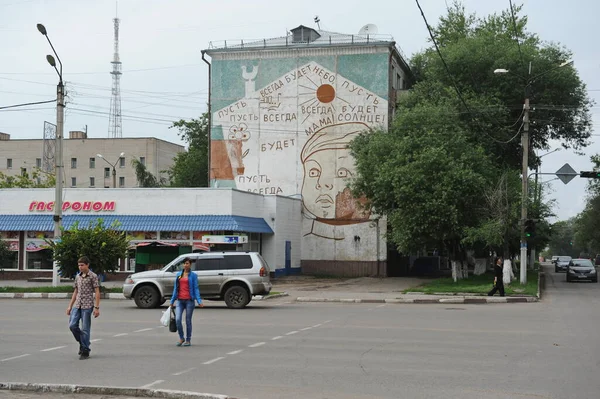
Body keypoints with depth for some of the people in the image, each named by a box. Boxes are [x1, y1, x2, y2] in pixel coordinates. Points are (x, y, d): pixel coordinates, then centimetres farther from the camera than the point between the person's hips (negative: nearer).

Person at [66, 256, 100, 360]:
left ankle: (85, 351, 5)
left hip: (87, 306, -6)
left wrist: (96, 307, -13)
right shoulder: (78, 276, 14)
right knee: (72, 325, -5)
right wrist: (70, 306, 17)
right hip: (77, 305, 6)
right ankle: (82, 343, 18)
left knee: (85, 329, -3)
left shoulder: (93, 276, -4)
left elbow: (97, 292, -6)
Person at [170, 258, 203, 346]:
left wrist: (199, 301, -11)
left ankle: (188, 340, 13)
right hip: (180, 300, 3)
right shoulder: (178, 275, 13)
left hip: (189, 300, -3)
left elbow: (196, 288, -2)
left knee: (188, 320, 1)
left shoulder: (193, 275, 2)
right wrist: (172, 301, 15)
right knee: (177, 319, -10)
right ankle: (181, 338, 8)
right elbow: (175, 288, 16)